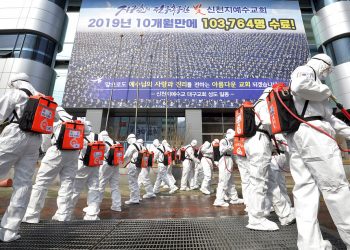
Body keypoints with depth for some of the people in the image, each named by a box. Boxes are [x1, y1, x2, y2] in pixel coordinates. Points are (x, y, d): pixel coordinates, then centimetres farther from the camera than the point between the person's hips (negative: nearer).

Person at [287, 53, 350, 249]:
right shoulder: (305, 70, 8)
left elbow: (328, 117, 32)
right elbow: (300, 87, -20)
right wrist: (326, 91, -2)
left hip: (294, 136, 9)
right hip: (312, 133, -9)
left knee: (305, 188, 3)